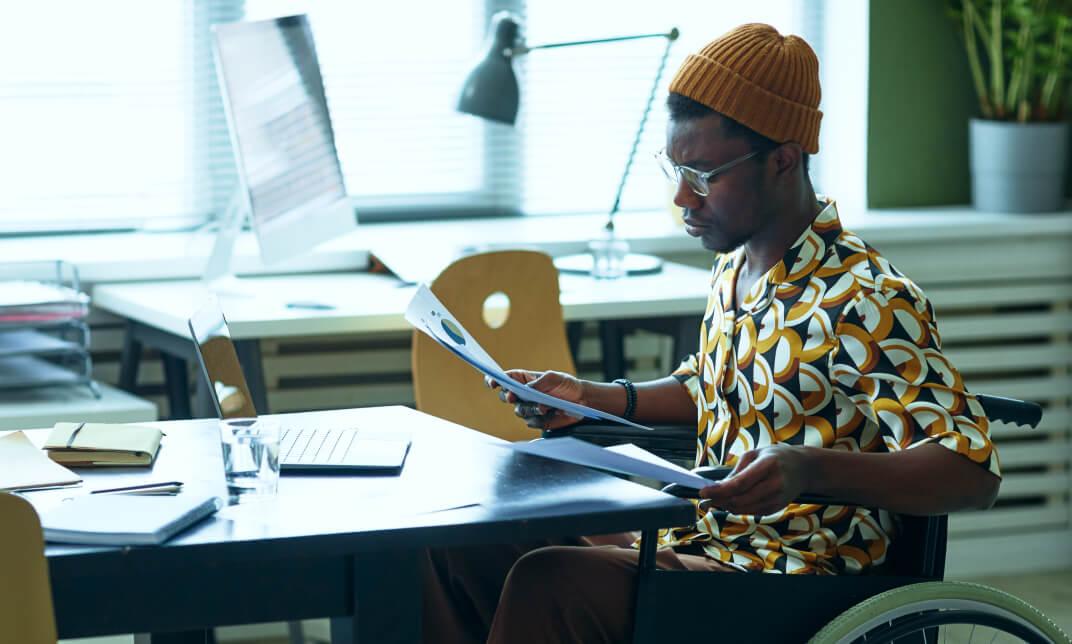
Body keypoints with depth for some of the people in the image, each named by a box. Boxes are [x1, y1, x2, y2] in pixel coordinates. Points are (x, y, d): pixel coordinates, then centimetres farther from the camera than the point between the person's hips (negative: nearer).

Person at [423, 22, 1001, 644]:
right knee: (460, 546, 0)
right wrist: (593, 398, 14)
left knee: (548, 585, -29)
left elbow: (976, 473, -24)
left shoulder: (867, 303, -18)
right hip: (702, 541, 9)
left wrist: (810, 469, -39)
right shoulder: (734, 268, 10)